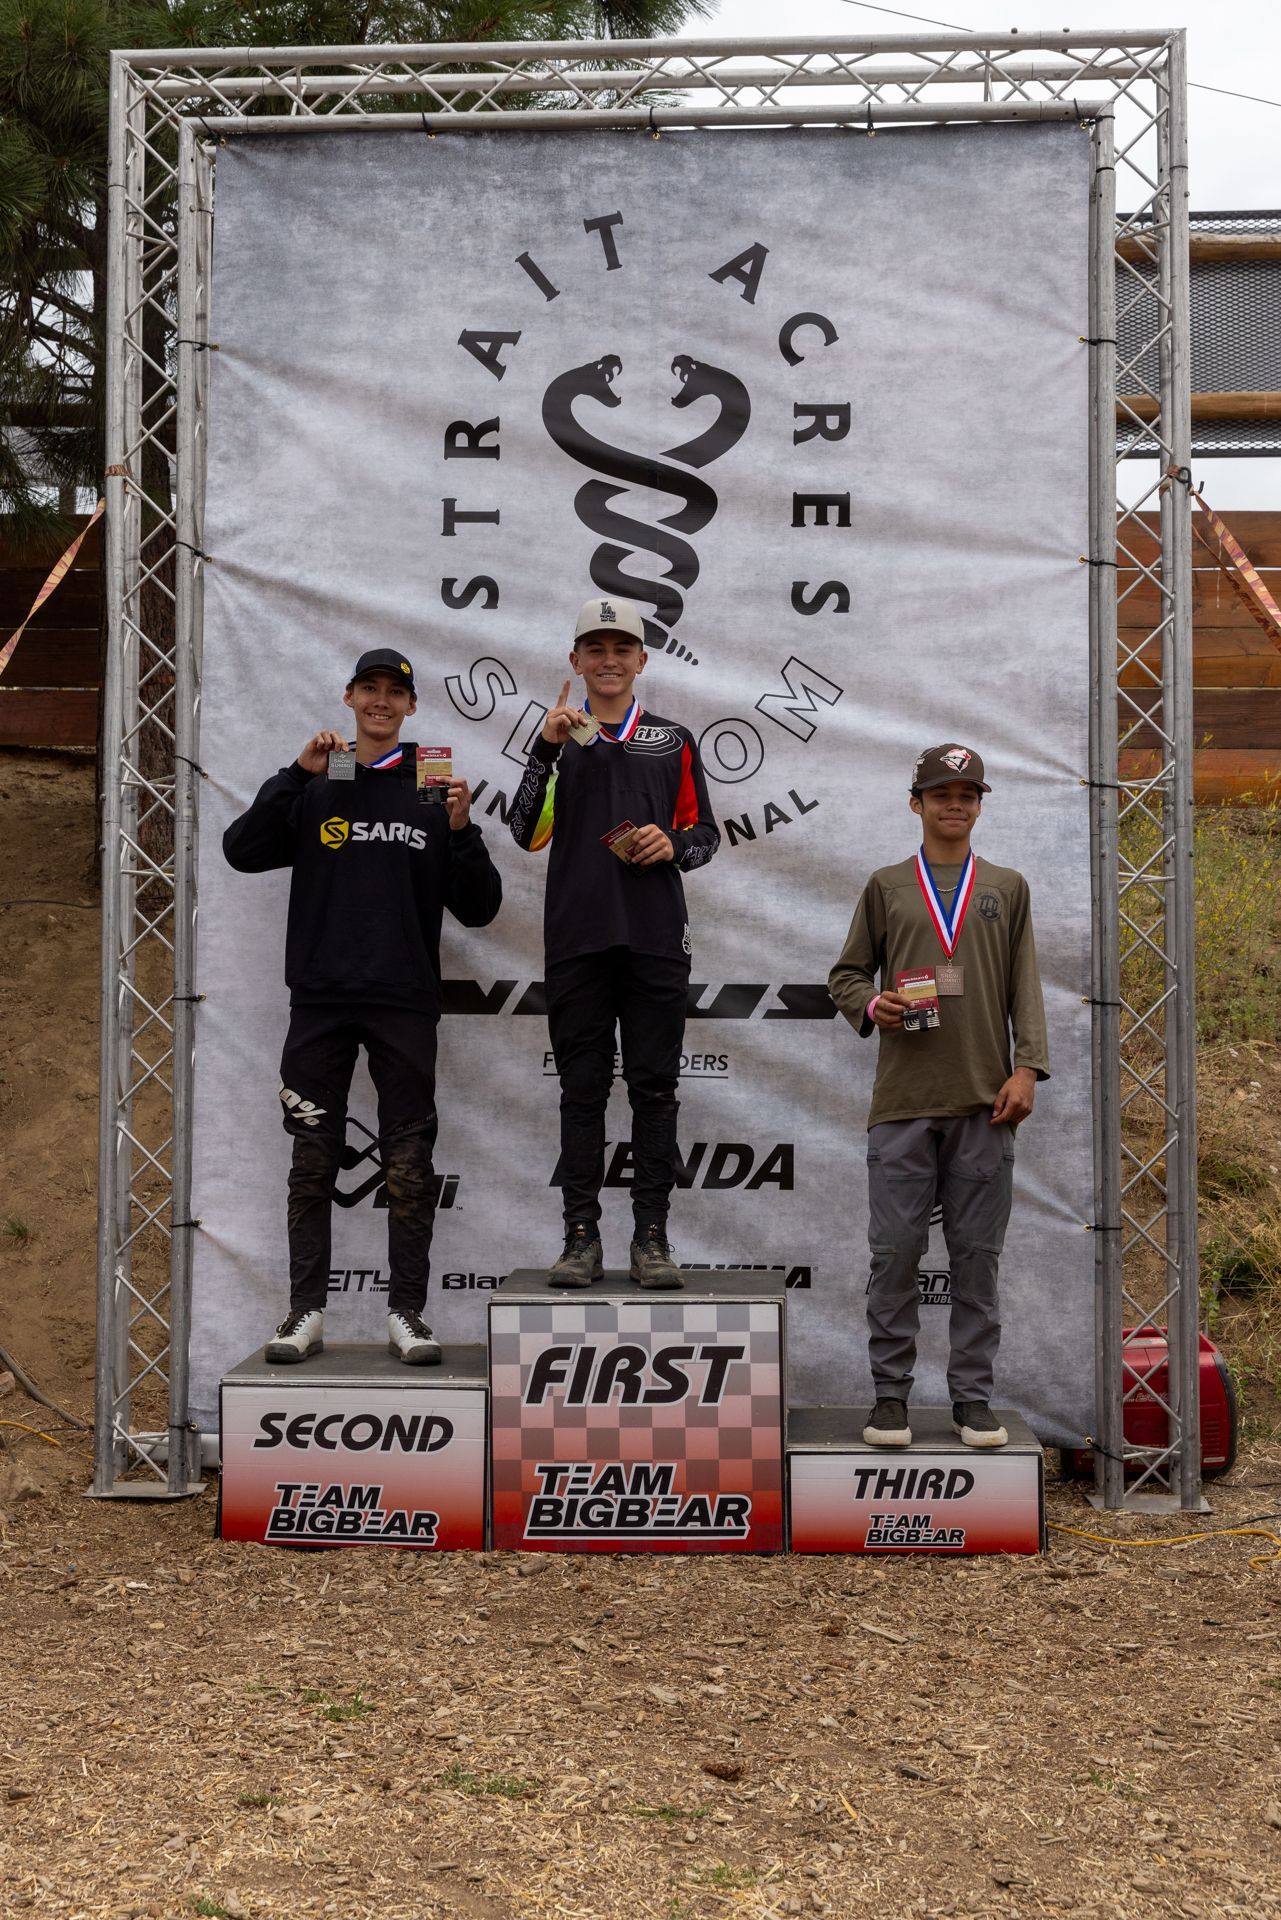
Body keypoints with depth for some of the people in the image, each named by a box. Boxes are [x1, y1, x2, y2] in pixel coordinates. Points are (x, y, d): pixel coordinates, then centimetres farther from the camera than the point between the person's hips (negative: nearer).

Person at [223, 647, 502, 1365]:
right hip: (321, 1003, 0)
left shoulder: (432, 792, 8)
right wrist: (299, 774, -11)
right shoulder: (314, 790, 10)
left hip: (406, 1006, 0)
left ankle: (407, 1311, 7)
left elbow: (480, 909, 5)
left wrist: (461, 831, -10)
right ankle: (307, 1311, 9)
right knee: (314, 1164, 3)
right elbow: (243, 850, -5)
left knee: (410, 1167, 0)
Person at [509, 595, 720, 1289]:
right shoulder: (558, 738, 11)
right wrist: (547, 747, -11)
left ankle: (651, 1236, 7)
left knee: (654, 1088, 2)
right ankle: (581, 1235, 6)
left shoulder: (672, 740, 14)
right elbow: (527, 833, -2)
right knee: (582, 1091, 2)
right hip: (577, 939, -1)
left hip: (657, 940, 1)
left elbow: (706, 834, 16)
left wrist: (674, 845, -6)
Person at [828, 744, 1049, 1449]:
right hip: (903, 1101, -1)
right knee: (895, 1253, 0)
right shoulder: (886, 887, 11)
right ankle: (890, 1396, 8)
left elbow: (1025, 986, 8)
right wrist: (872, 1006, -9)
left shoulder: (1007, 889, 13)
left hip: (984, 1101, 1)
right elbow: (846, 974, 12)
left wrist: (1027, 1068, -3)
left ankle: (973, 1398, 11)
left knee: (977, 1257, 3)